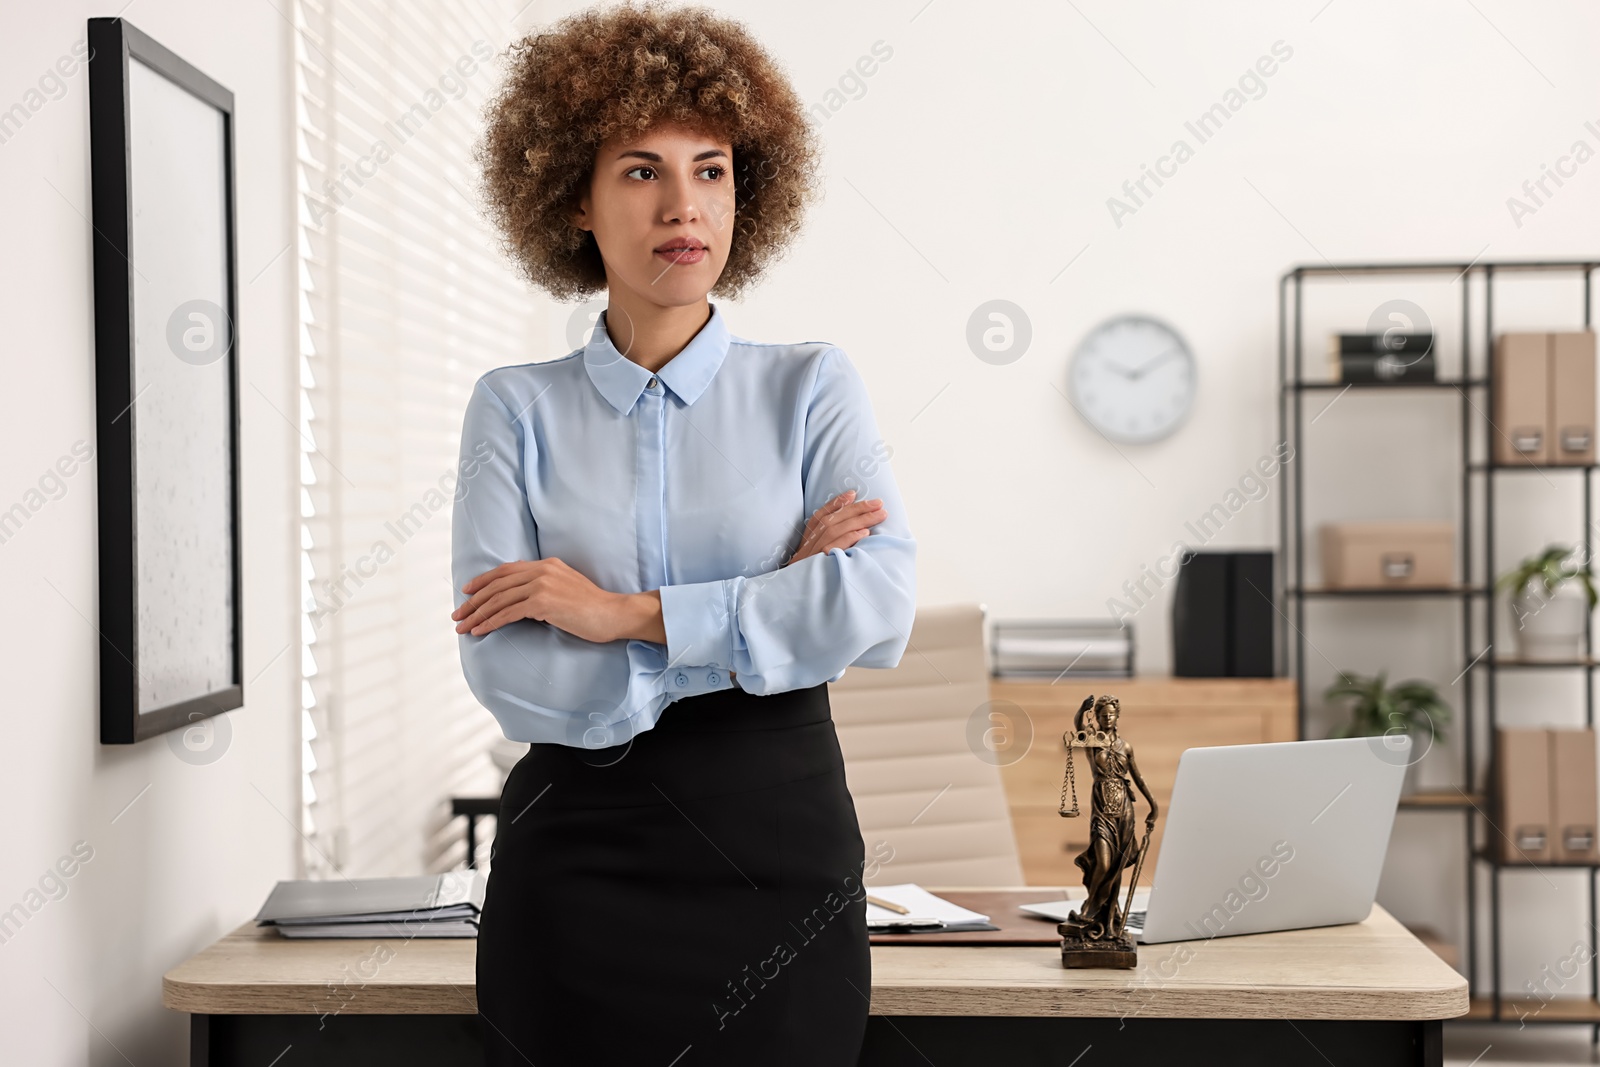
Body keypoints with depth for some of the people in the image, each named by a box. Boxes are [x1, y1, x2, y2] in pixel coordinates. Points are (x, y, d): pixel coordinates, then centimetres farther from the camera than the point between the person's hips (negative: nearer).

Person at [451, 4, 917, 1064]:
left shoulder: (812, 386, 3)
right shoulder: (518, 408, 1)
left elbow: (881, 606, -14)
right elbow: (508, 675, -9)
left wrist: (625, 612, -14)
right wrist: (769, 615, -10)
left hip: (780, 849, 0)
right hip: (577, 853, 0)